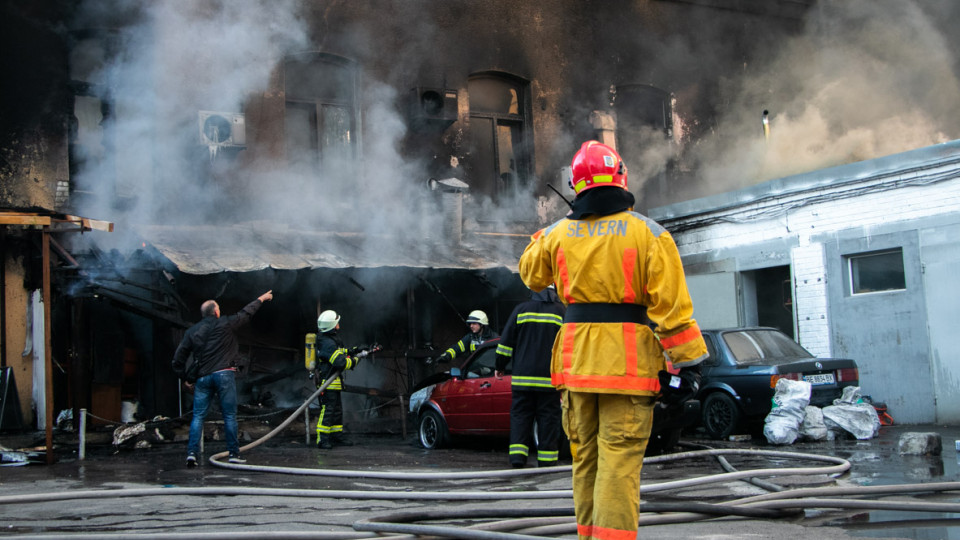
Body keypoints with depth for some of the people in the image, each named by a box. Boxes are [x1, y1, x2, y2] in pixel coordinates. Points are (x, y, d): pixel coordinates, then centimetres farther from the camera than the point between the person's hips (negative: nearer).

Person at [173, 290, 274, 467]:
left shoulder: (192, 331, 12)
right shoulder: (225, 324, 3)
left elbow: (178, 357, 10)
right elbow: (246, 313, 17)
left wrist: (186, 378, 20)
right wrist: (261, 299, 32)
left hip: (202, 378, 3)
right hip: (224, 374, -3)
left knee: (198, 416, 4)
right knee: (229, 416, 2)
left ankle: (192, 452, -7)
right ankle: (233, 454, 3)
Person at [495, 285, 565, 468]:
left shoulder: (521, 309, 4)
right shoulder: (561, 311, 3)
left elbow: (506, 341, 4)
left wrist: (500, 366, 15)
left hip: (522, 377, 1)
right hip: (549, 378, -1)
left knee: (520, 416, 7)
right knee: (548, 418, 4)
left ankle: (517, 458, -3)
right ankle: (546, 460, 5)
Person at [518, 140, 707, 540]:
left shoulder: (558, 233, 6)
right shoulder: (648, 232, -5)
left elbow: (531, 275, 25)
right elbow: (671, 304, -9)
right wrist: (688, 360, -4)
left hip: (576, 357, 4)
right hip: (628, 359, -4)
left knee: (585, 457, 14)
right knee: (619, 459, -6)